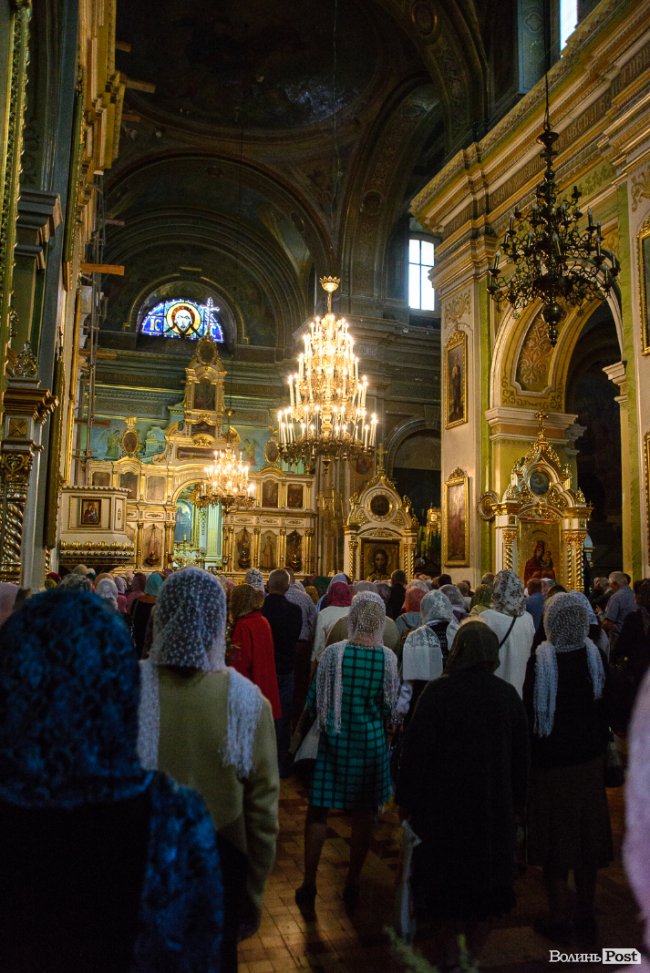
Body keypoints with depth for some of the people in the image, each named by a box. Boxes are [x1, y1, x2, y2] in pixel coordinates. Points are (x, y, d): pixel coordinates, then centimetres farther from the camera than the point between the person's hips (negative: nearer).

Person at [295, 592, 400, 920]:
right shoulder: (388, 658, -11)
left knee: (318, 812, 12)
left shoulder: (333, 653, -14)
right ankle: (352, 886, 29)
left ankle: (309, 887, 17)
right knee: (363, 814, 16)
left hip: (334, 741, -1)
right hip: (371, 742, 1)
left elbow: (313, 702, -6)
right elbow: (391, 706, 0)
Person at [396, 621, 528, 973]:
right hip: (494, 804, 3)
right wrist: (517, 800, 17)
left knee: (445, 876, 13)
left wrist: (407, 798, -3)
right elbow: (521, 754, 5)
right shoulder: (508, 694, -5)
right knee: (485, 873, 18)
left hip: (444, 801, -3)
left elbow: (416, 747, -13)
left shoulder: (438, 691, -16)